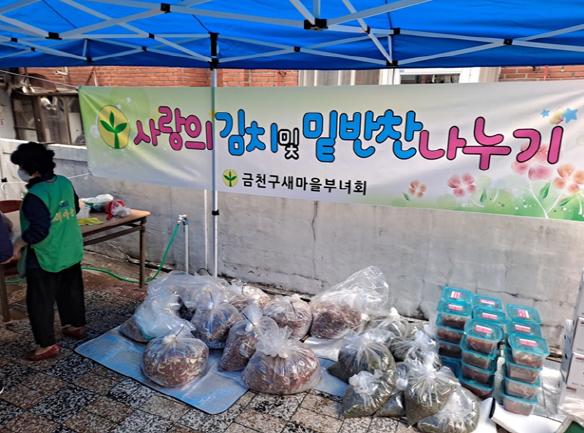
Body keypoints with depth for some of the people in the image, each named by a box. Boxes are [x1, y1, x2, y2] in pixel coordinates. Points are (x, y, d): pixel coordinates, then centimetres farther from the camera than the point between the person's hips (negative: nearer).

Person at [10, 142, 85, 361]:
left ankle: (47, 345, 17)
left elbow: (39, 230, -28)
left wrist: (20, 242, -11)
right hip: (71, 252, 8)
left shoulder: (35, 196, -25)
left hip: (44, 259, -8)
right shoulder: (65, 182, -2)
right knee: (71, 291, 22)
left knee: (40, 302, 7)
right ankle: (76, 326, 39)